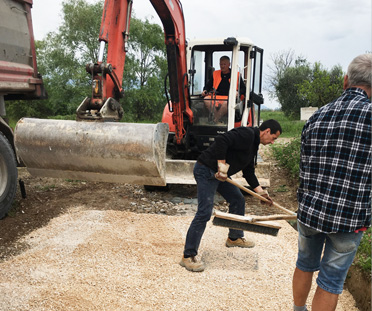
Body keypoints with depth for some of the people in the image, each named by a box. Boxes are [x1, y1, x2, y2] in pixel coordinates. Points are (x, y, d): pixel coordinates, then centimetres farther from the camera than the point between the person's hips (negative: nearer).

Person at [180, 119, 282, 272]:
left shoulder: (253, 144, 17)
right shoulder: (247, 134, -15)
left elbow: (248, 171, 22)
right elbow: (221, 140, -29)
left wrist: (260, 191, 20)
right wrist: (222, 166, -25)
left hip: (220, 174, 11)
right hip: (206, 170, -11)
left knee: (238, 200, 19)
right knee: (204, 213, -13)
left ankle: (235, 238, 39)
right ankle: (188, 256, -5)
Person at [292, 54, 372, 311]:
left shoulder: (317, 117, 1)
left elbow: (306, 168, 6)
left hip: (309, 210, 5)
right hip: (349, 216, -4)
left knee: (305, 264, 24)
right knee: (331, 280, 11)